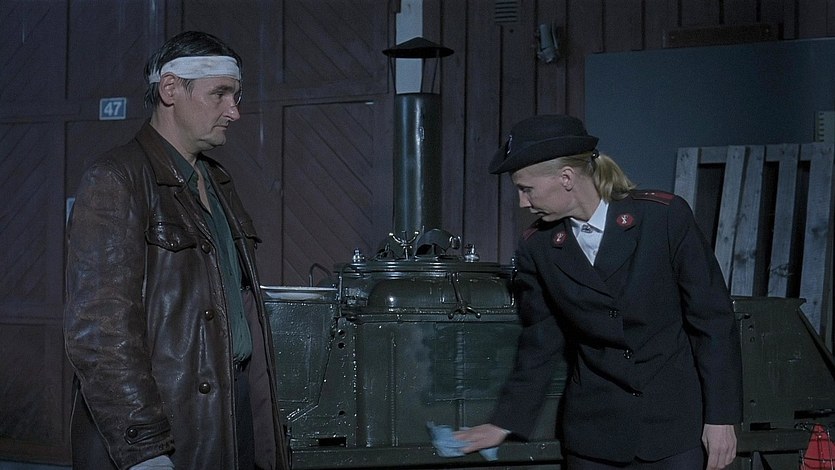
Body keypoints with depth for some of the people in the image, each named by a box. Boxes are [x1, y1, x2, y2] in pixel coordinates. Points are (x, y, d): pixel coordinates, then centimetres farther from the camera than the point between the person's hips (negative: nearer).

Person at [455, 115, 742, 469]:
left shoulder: (665, 217, -10)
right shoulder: (537, 248, 0)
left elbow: (713, 319, -7)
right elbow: (539, 345, 10)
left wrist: (721, 416, -8)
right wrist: (505, 423, 9)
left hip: (677, 426, -3)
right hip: (594, 434, 3)